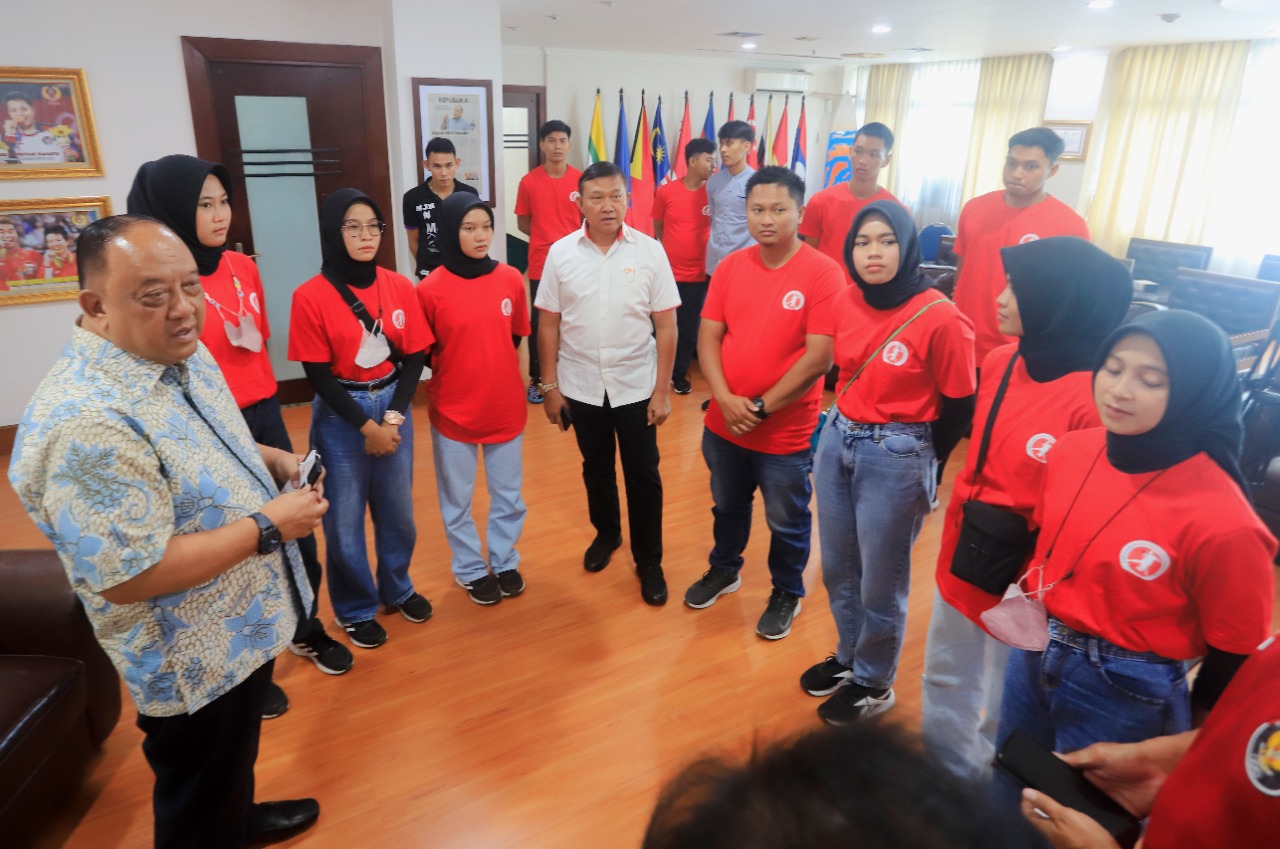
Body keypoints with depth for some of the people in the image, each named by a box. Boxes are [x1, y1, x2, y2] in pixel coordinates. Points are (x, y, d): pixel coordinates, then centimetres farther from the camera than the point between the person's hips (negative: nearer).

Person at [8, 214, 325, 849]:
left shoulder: (182, 355, -3)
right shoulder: (84, 423, -33)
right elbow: (126, 577, -31)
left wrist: (276, 461, -3)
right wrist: (267, 525, -26)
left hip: (243, 622, 9)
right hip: (195, 661, -9)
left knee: (235, 756, 35)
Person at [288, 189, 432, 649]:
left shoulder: (400, 287, -2)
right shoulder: (310, 296, -12)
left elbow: (415, 357, 0)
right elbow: (318, 374, -11)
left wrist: (393, 417, -10)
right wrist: (365, 426, -13)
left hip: (393, 407, 3)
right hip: (340, 415, -3)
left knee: (397, 508, 15)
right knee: (344, 518, 8)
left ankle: (397, 588, 38)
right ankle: (356, 609, 28)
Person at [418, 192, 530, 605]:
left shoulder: (511, 279, -4)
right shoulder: (431, 290, -13)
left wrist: (517, 386, 7)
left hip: (506, 407, 3)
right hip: (453, 413, -2)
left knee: (508, 494, 17)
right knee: (457, 498, 14)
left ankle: (505, 562, 38)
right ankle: (470, 569, 34)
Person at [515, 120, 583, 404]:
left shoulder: (581, 180, 0)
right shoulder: (529, 182, -2)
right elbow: (523, 223, 7)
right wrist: (547, 237, -4)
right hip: (541, 265, -1)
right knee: (539, 323, 7)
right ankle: (536, 380, 20)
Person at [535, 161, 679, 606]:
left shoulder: (649, 251, -6)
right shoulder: (561, 253, -3)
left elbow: (665, 326, -4)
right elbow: (548, 325, 2)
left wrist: (662, 390, -7)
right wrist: (550, 386, 1)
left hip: (636, 385, -1)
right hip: (581, 386, 2)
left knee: (643, 474, 7)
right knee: (596, 467, 18)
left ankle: (649, 561, 24)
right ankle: (606, 533, 42)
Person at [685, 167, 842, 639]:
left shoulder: (822, 273, -14)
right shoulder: (730, 267, 0)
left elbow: (820, 356, -19)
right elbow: (708, 336, -1)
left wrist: (762, 407, -17)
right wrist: (725, 398, -15)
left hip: (787, 432, -4)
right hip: (723, 423, 5)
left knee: (787, 522, 15)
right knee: (727, 506, 25)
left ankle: (787, 594, 39)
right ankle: (724, 570, 50)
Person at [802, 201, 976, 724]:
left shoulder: (940, 318, -18)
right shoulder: (845, 303, -1)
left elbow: (959, 405, -9)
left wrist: (926, 468, 0)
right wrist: (841, 429, 13)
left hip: (896, 457, -6)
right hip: (837, 441, 6)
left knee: (880, 583, 11)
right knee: (837, 568, 20)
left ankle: (874, 684, 36)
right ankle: (848, 657, 45)